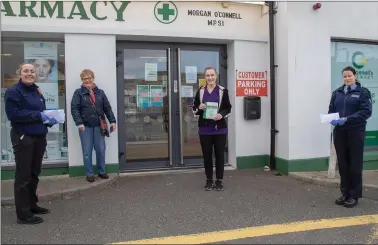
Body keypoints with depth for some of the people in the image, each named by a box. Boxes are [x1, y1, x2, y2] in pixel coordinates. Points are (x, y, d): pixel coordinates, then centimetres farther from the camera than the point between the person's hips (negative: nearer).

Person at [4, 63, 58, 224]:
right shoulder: (13, 91, -8)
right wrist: (38, 115, -21)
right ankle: (23, 214, 5)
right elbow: (13, 114, -19)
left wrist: (49, 119, 1)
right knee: (23, 175, -2)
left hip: (39, 137, 8)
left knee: (34, 173, 16)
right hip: (23, 138, -8)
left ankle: (32, 204, 29)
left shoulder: (37, 92, 15)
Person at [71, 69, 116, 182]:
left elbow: (107, 108, 9)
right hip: (85, 126, -2)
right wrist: (79, 123, -18)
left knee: (101, 149, 7)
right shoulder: (78, 92, 1)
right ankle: (89, 174, 16)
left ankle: (101, 171, 23)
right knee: (87, 151, 5)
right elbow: (74, 108, -7)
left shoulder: (100, 92, 10)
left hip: (99, 126, 2)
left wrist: (112, 121, 1)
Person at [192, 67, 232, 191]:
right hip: (204, 129, 2)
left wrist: (222, 115, -16)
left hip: (219, 128, -1)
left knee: (219, 155, 6)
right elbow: (194, 109, 9)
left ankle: (219, 181, 19)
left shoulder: (223, 90, -1)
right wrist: (199, 108, -13)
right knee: (207, 155, 9)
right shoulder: (200, 91, 5)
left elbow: (228, 108, 2)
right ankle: (209, 180, 22)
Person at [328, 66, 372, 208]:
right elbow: (331, 110, 12)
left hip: (355, 133, -3)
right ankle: (345, 193, 20)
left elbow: (366, 111, -10)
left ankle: (354, 195, 14)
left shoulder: (363, 92, 1)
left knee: (355, 165, 3)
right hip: (339, 133, 3)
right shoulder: (337, 93, 12)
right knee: (343, 164, 8)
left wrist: (347, 119, -21)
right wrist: (332, 119, -10)